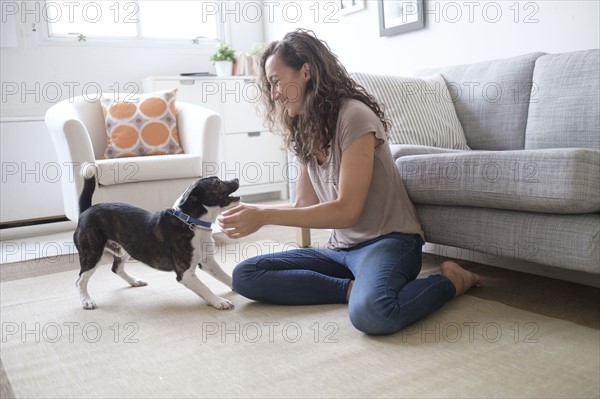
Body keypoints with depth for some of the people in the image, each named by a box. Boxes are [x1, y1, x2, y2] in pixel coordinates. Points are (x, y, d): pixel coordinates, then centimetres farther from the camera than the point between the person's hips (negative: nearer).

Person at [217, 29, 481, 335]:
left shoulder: (353, 116, -15)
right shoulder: (304, 132, 11)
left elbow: (346, 210, -19)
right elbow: (304, 206, 11)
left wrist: (265, 216, -20)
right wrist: (250, 213, -2)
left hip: (388, 240, -7)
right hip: (341, 249, 7)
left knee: (371, 312, -39)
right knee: (244, 276, -7)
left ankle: (451, 281, -7)